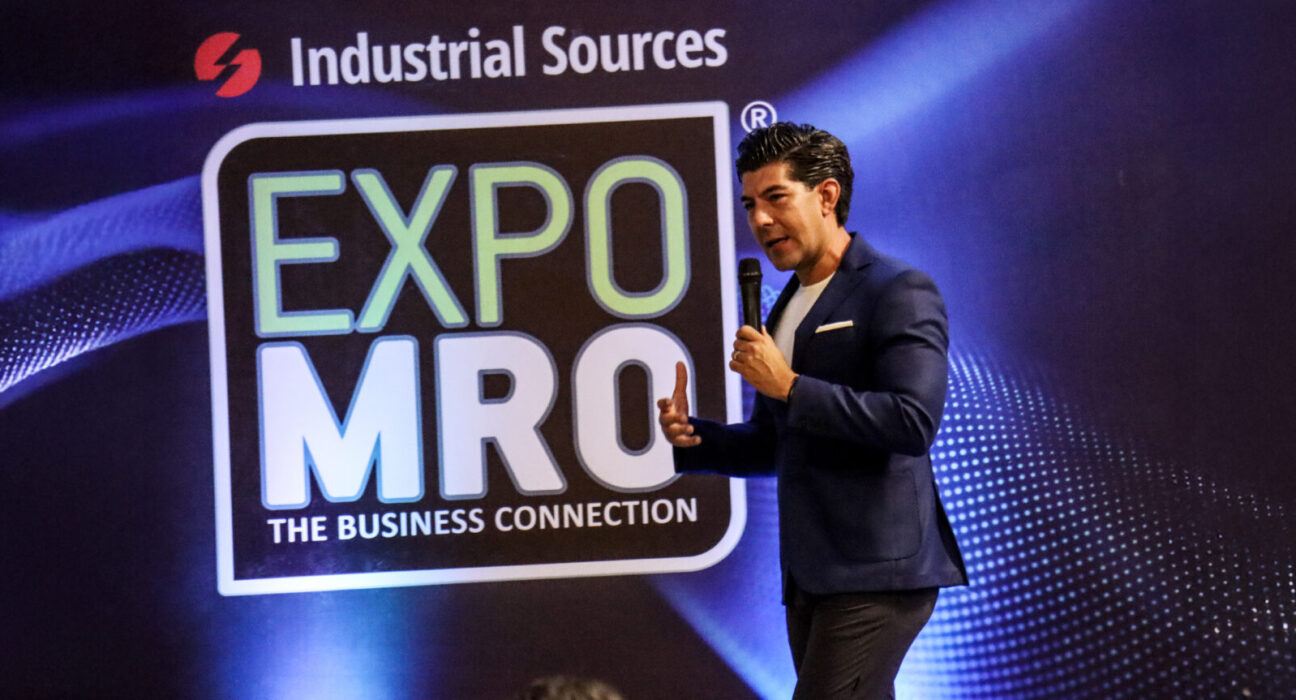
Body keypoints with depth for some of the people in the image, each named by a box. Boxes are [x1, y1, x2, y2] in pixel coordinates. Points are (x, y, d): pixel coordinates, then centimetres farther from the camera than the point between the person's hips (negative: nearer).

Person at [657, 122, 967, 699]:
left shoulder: (899, 293, -8)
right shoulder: (788, 306, 19)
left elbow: (913, 421, -20)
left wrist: (790, 387, -17)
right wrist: (692, 438, 7)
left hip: (876, 572, -9)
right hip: (812, 576, 9)